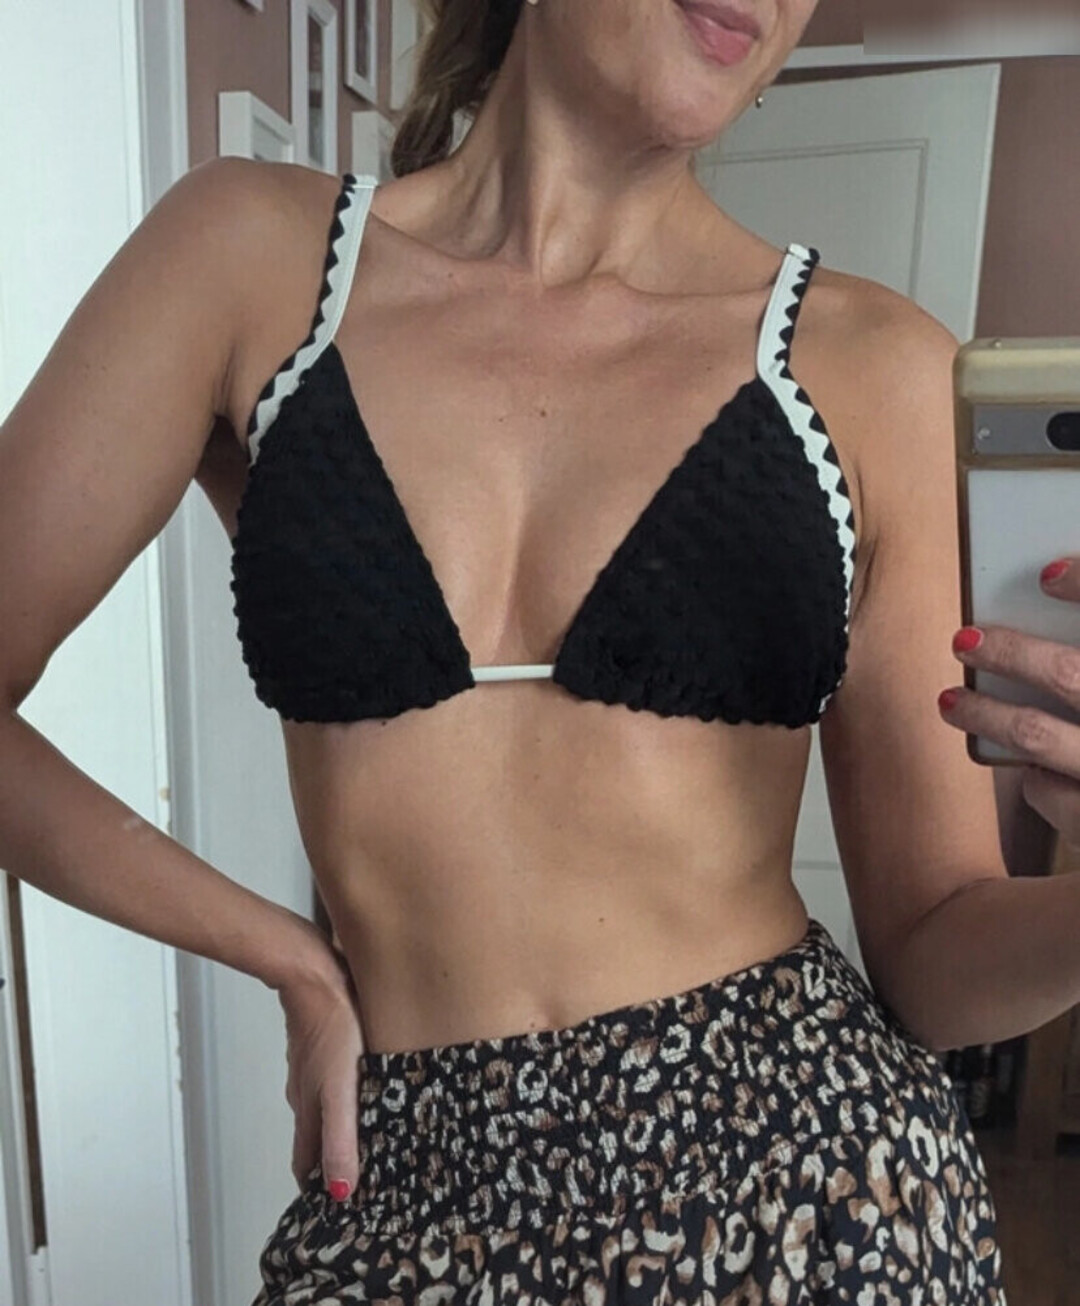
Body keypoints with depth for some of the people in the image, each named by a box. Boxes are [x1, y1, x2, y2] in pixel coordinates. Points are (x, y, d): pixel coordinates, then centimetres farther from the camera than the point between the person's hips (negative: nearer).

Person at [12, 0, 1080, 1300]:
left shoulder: (870, 364, -6)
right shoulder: (251, 252, -5)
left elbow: (932, 941, -3)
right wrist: (297, 963, -5)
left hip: (803, 1167, 1)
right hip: (409, 1197, 1)